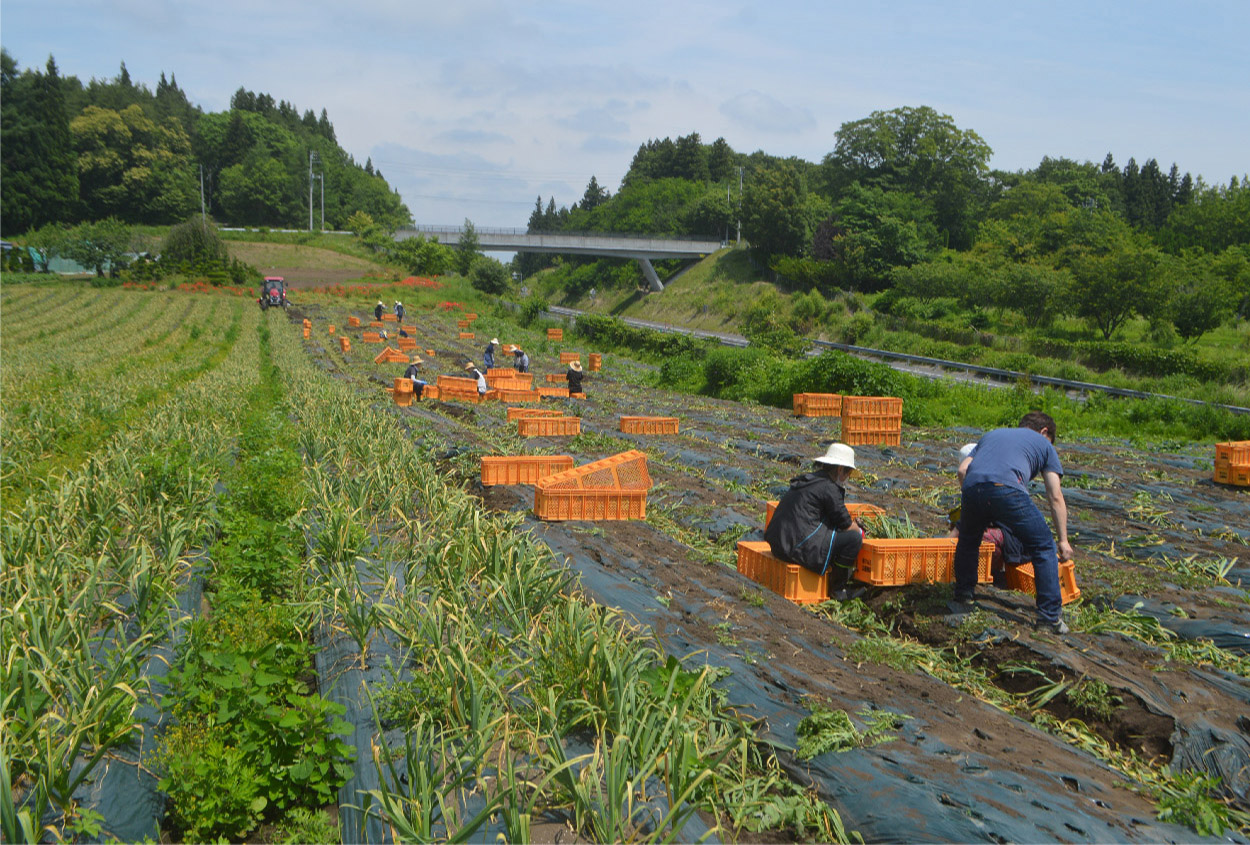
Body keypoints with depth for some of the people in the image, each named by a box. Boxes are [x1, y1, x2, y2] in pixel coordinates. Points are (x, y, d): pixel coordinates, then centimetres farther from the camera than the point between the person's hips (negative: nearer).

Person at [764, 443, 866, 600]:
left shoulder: (806, 480, 18)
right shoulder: (829, 488, -10)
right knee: (854, 537, -7)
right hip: (799, 548, -10)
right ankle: (837, 589, 5)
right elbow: (847, 525, -4)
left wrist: (852, 523, 26)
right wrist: (859, 530, 16)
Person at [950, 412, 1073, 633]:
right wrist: (1063, 540, 24)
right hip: (1007, 489, -4)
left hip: (972, 489, 4)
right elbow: (1056, 498, 22)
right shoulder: (1043, 444, 29)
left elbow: (963, 469, 25)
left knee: (967, 542, 31)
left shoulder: (991, 434, 39)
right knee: (1043, 548, 12)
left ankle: (963, 599, 36)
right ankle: (1050, 617, 10)